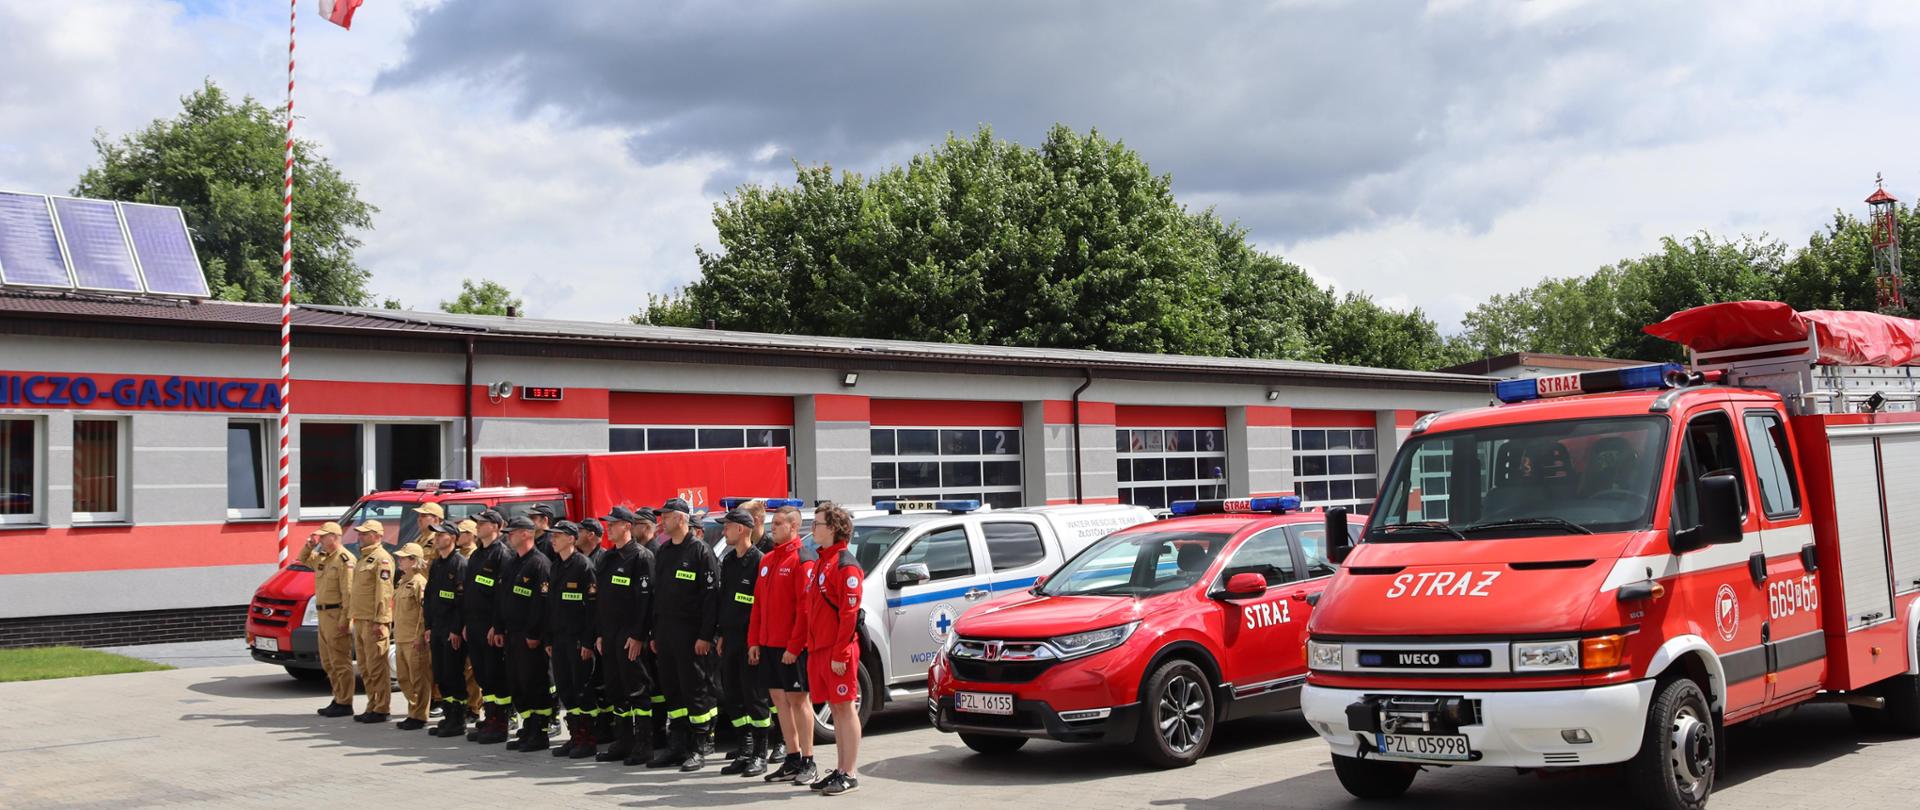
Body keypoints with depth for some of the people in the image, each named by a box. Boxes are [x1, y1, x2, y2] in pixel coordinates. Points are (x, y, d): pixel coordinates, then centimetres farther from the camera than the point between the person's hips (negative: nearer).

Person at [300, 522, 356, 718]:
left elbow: (348, 592, -20)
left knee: (340, 661, -7)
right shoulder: (322, 557, 14)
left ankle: (345, 704, -4)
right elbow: (303, 560, 34)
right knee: (328, 663, 15)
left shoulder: (344, 559, -15)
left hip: (336, 615, -10)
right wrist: (309, 546, 13)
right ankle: (338, 700, 23)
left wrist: (344, 619, -24)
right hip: (323, 614, 10)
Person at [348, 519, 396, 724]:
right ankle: (372, 706, 19)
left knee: (376, 667, -7)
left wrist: (380, 621, -22)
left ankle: (380, 710, -3)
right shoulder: (363, 558, 19)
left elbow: (384, 592, -18)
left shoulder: (382, 558, -11)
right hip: (360, 620, 10)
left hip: (373, 622, -10)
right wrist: (352, 615, 20)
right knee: (365, 668, 13)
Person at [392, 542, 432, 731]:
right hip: (401, 638, 10)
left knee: (418, 679, -3)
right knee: (404, 679, 13)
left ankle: (418, 717, 2)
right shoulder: (402, 582, 16)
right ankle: (413, 712, 22)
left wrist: (420, 635, -18)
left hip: (415, 639, -10)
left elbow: (425, 610, -16)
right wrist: (395, 632, 19)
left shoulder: (419, 582, -12)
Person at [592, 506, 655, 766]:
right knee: (614, 690, 11)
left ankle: (644, 744, 0)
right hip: (609, 635, 8)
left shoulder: (641, 556, -9)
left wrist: (638, 635, -19)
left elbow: (645, 598, -15)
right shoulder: (606, 559, 16)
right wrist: (599, 633, 14)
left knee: (636, 690, -5)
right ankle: (623, 742, 18)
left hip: (630, 635, -8)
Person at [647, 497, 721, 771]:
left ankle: (700, 749, 2)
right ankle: (677, 747, 17)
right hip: (665, 633, 8)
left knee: (697, 691, -3)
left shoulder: (700, 551, -9)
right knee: (672, 690, 11)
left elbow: (711, 595, -13)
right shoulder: (662, 553, 16)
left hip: (691, 634, -8)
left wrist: (705, 635, -18)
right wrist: (655, 634, 15)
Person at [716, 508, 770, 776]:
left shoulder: (759, 561, -11)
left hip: (751, 638, -8)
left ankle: (760, 755, 5)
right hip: (731, 638, 8)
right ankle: (745, 752, 18)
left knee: (754, 696, -3)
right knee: (731, 696, 9)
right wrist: (722, 635, 16)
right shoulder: (728, 560, 15)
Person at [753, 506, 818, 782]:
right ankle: (792, 759, 19)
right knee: (779, 698, 10)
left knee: (798, 699, -2)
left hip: (792, 647, -8)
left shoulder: (802, 560, -11)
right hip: (768, 644, 8)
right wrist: (754, 640, 11)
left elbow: (806, 607, -16)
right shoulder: (767, 560, 14)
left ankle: (808, 763, 5)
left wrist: (794, 645, -18)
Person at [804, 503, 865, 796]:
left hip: (838, 650, -9)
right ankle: (840, 771, 18)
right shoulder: (821, 563, 17)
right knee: (835, 709, 12)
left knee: (845, 708, -4)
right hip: (818, 648, 9)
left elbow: (849, 613, -17)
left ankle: (849, 775, 0)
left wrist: (840, 654, -20)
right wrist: (811, 646, 16)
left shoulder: (846, 566, -12)